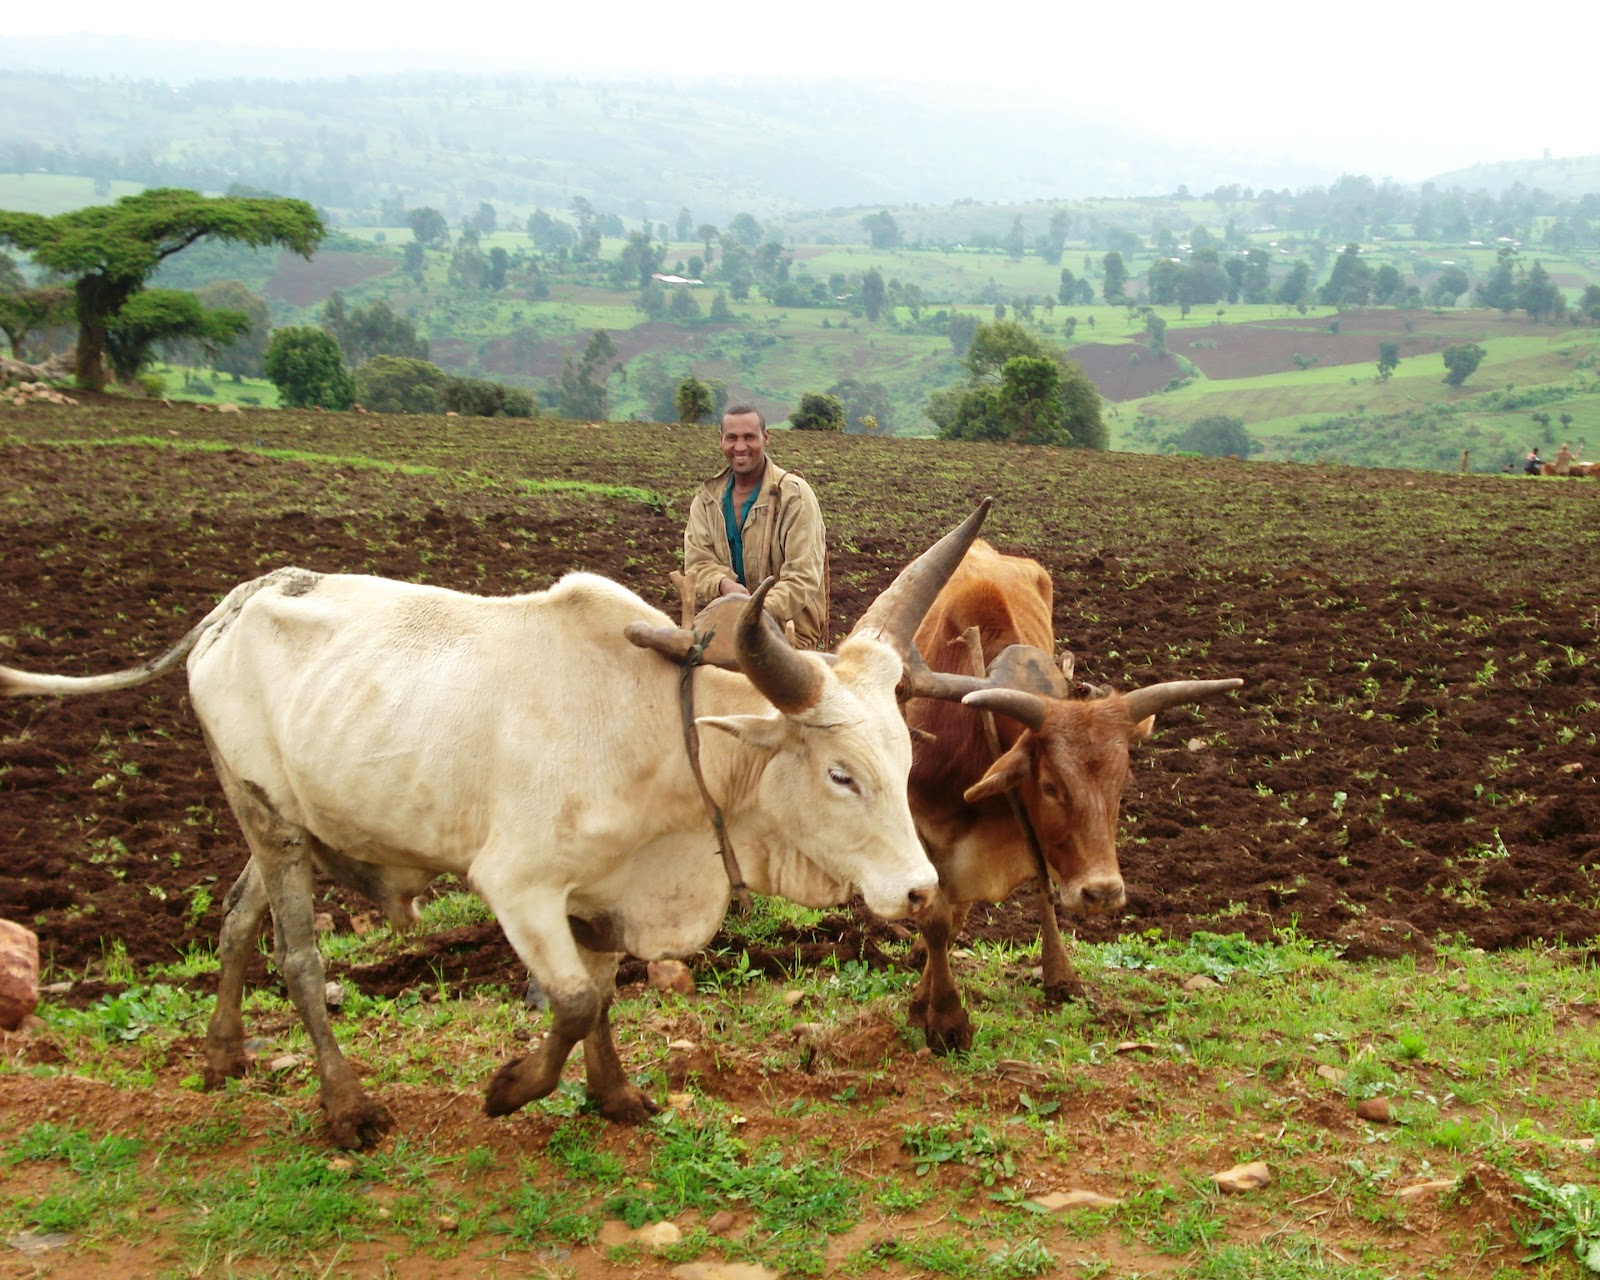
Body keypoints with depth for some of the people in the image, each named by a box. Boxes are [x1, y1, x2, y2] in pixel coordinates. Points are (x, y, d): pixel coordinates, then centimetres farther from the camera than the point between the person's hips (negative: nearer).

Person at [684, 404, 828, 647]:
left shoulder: (794, 495, -7)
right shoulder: (707, 498, 9)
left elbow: (803, 576, -14)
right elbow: (696, 563, 1)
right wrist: (724, 584, -23)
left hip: (788, 628, -4)